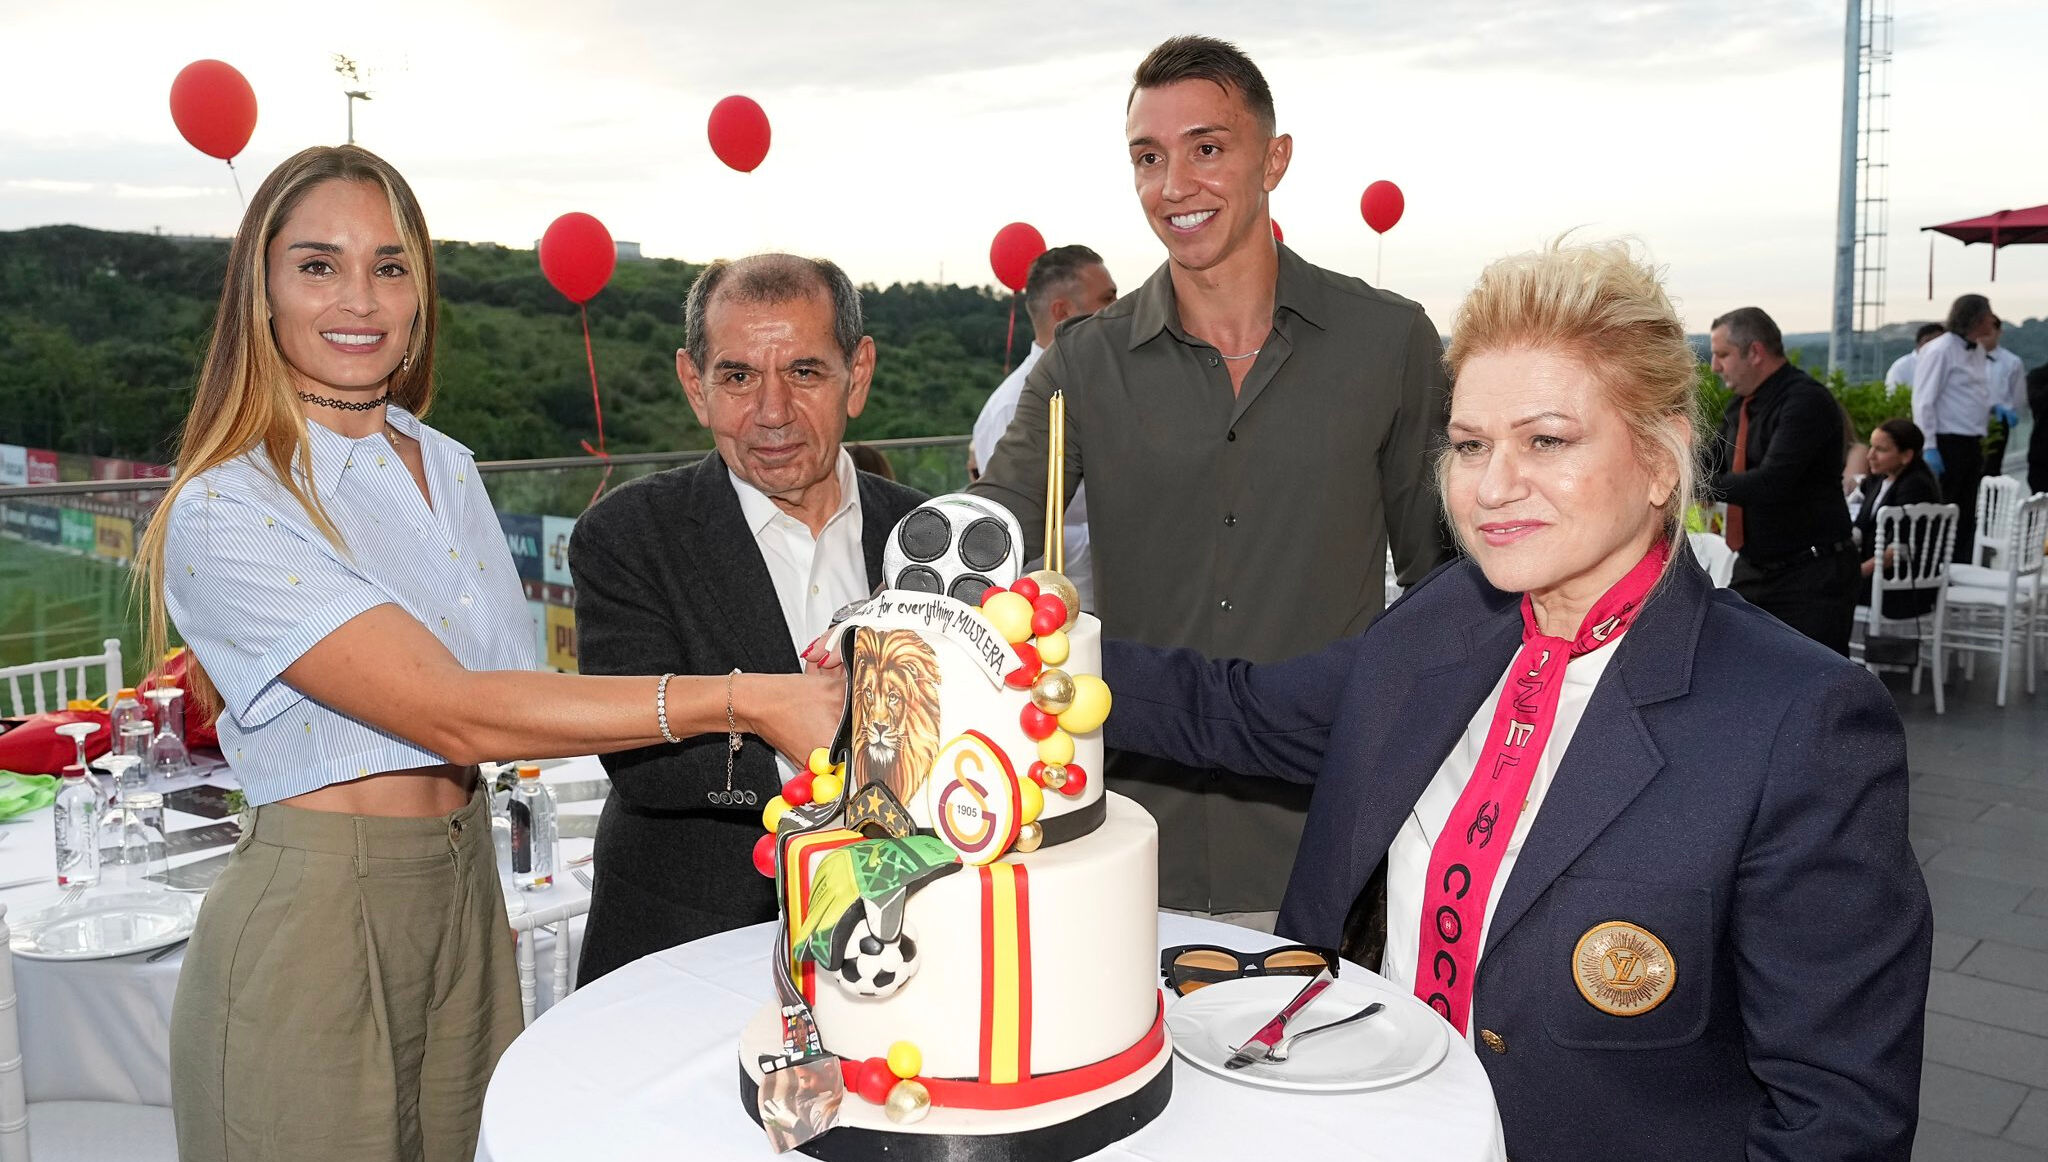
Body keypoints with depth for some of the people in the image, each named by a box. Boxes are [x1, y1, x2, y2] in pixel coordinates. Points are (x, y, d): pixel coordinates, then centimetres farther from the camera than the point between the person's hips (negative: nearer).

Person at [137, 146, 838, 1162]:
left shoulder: (448, 469, 8)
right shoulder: (226, 513, -16)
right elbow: (456, 715, -25)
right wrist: (742, 700, -30)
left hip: (464, 897, 6)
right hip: (311, 916, -6)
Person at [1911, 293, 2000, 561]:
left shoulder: (1978, 351, 14)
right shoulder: (1940, 350, -11)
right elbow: (1924, 401, -14)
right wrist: (1929, 448, -19)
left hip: (1972, 444, 8)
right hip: (1947, 444, -8)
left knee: (1967, 514, 11)